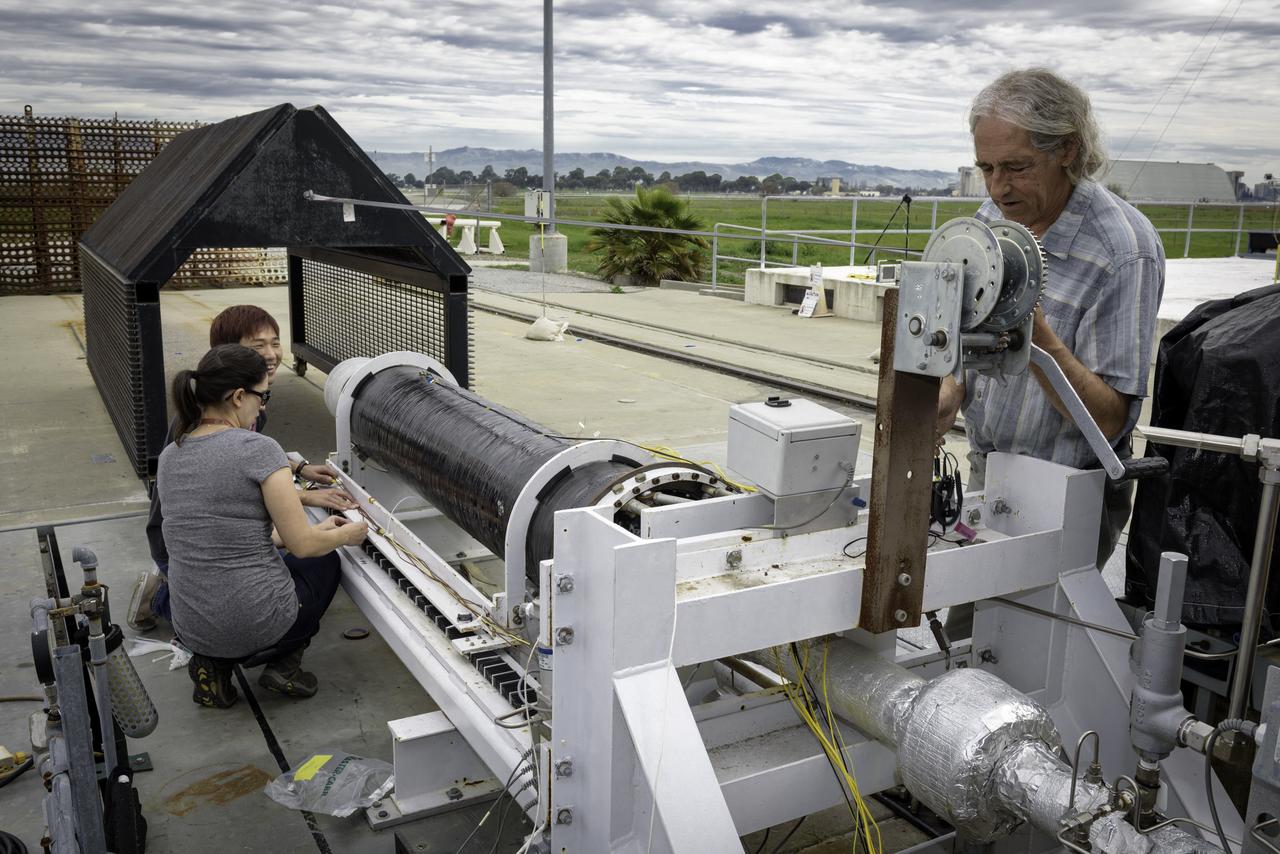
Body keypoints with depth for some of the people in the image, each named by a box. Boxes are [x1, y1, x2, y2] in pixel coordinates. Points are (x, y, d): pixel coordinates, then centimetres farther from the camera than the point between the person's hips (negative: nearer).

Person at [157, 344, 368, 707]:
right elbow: (303, 544, -15)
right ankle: (285, 662, 9)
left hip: (190, 628, 5)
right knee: (325, 562, 26)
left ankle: (212, 661, 14)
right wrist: (346, 535, 7)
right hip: (257, 622, -5)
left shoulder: (168, 458, 5)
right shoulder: (258, 449, -17)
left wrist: (316, 530, 21)